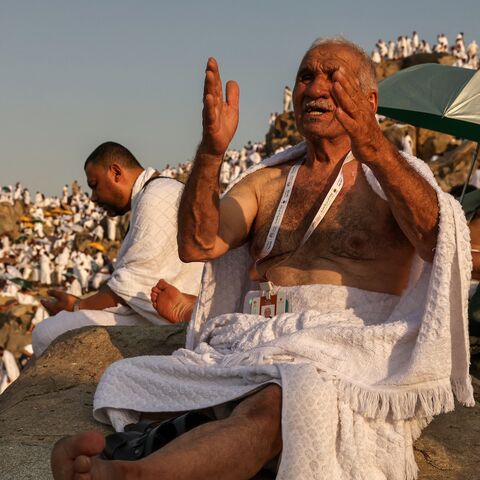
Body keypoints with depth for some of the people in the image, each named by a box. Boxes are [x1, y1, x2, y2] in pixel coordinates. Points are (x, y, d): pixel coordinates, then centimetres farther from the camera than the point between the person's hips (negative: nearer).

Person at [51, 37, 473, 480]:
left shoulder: (392, 176, 12)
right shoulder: (267, 182, 22)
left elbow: (436, 240, -12)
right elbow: (197, 245, 5)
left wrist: (374, 149, -26)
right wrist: (211, 152, -9)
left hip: (347, 350, -5)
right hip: (253, 343, 6)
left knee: (279, 400, -39)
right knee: (125, 379, -15)